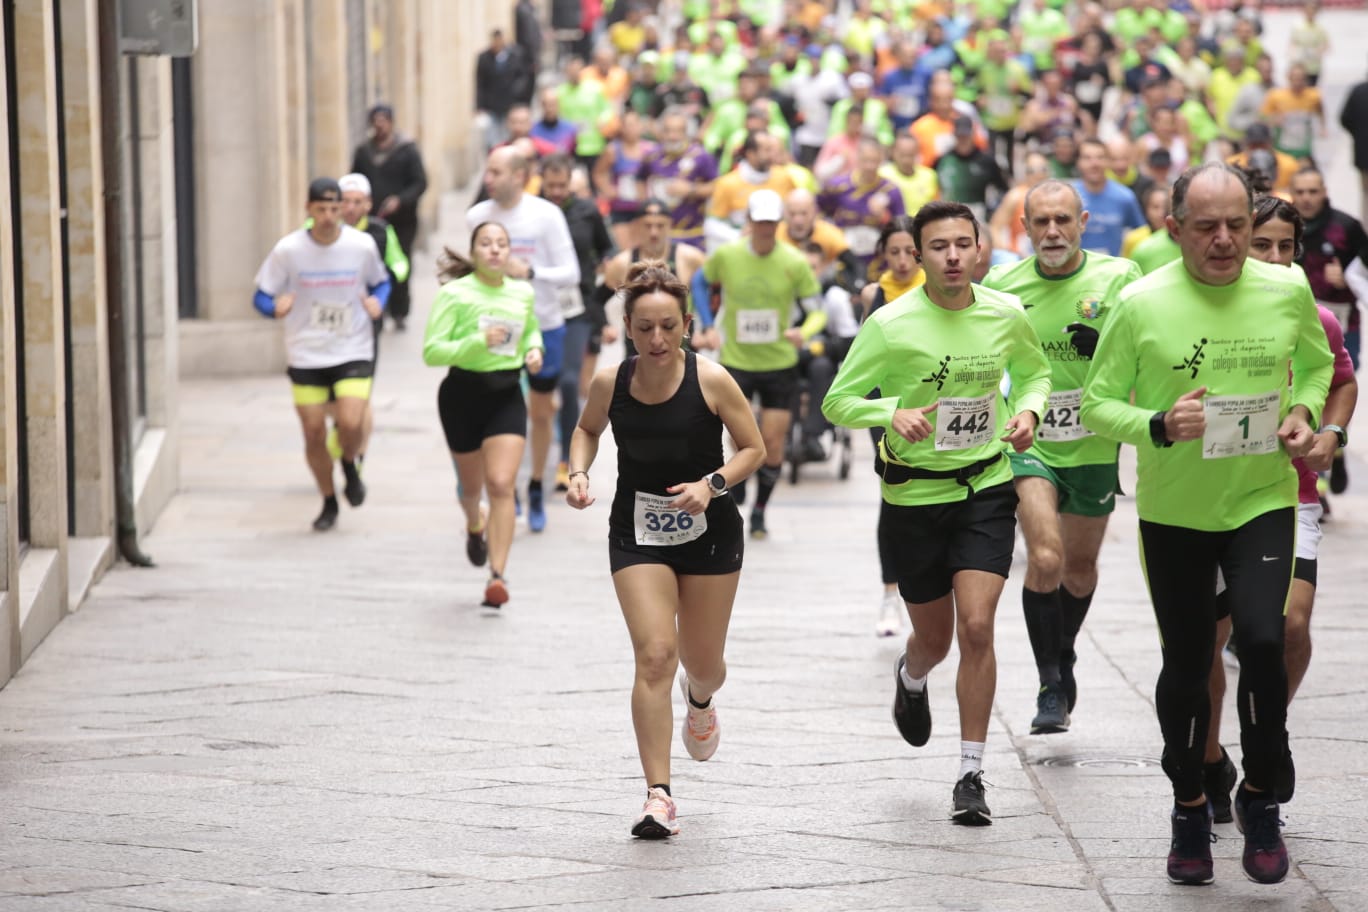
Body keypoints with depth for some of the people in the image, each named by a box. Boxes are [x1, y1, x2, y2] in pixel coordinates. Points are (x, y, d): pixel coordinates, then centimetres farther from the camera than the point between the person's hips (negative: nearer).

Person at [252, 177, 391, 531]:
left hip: (353, 352, -1)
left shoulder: (362, 245, -6)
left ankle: (350, 468, 18)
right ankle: (329, 504, 25)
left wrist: (378, 301, -10)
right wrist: (276, 307, -24)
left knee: (351, 424, -18)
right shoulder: (288, 249, -8)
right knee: (314, 434, 3)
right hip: (306, 356, 1)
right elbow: (261, 295, -1)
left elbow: (381, 282, 13)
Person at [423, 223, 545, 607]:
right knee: (471, 485, 16)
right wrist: (478, 342, -28)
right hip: (463, 393, -2)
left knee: (501, 485, -13)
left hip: (506, 395, 2)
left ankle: (497, 576, -16)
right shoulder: (454, 294, -10)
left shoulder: (523, 294, 4)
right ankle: (475, 526, 53)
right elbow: (432, 351, -16)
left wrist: (534, 349, 3)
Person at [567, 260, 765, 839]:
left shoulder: (711, 381, -16)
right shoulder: (610, 383, -9)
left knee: (702, 661, 12)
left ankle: (700, 701, 53)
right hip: (638, 533, 0)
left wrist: (713, 483, -22)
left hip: (709, 531, 0)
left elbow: (753, 448, -5)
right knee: (654, 655, -16)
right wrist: (579, 472, -6)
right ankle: (658, 796, -15)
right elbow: (588, 429, 12)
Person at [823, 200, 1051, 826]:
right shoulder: (890, 325, -13)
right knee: (935, 639, 11)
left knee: (976, 626, -14)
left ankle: (971, 775, -5)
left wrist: (1028, 410, -4)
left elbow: (1035, 371, 17)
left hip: (987, 487, 1)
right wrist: (892, 412, -25)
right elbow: (837, 402, -6)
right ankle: (910, 679, 51)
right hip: (915, 497, -1)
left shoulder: (1006, 315, -3)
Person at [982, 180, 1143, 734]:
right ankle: (1051, 685, -7)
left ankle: (1064, 660, 43)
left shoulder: (1118, 276, -7)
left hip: (1094, 445, 1)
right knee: (1045, 559, -19)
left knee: (1080, 569, 16)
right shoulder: (1002, 284, -3)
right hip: (1028, 443, -1)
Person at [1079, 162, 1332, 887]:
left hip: (1262, 500, 0)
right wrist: (1159, 427, -22)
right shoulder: (1142, 304, -12)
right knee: (1186, 666, 8)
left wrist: (1305, 411, -4)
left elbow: (1317, 362, 15)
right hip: (1174, 509, 0)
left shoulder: (1287, 291, -5)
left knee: (1261, 638, -19)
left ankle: (1261, 797, 3)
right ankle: (1190, 808, 30)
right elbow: (1097, 403, -4)